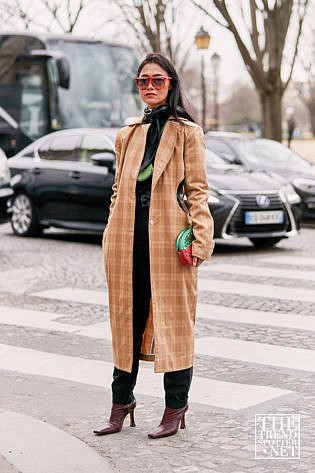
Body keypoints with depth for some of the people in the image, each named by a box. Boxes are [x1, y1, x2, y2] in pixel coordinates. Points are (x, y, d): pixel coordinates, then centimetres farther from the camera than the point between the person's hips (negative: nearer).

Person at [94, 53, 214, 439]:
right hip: (127, 240, 4)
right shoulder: (127, 135, 14)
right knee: (126, 319, 8)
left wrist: (200, 238, -12)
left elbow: (196, 190, -2)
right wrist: (114, 234, 8)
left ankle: (175, 408, 11)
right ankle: (121, 402, 19)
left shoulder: (187, 133, 2)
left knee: (173, 320, 1)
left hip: (169, 239, -4)